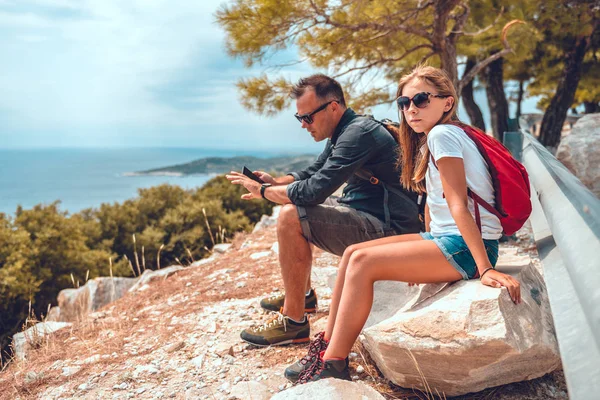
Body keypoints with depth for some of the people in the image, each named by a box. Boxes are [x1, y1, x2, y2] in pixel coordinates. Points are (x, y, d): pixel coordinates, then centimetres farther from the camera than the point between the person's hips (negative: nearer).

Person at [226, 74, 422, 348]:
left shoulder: (358, 133, -21)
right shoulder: (342, 133, 11)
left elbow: (314, 190, -28)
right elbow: (311, 174, 20)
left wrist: (263, 191, -13)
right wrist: (274, 182, 0)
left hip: (387, 228, -11)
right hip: (363, 213, 11)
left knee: (291, 217, -23)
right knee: (294, 206, 19)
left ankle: (294, 323, -13)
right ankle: (303, 295, 27)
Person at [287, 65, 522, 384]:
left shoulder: (441, 134, -14)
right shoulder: (426, 141, 15)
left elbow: (458, 205, -21)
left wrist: (485, 269, -22)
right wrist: (421, 254, 14)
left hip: (468, 246, -9)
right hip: (445, 238, 9)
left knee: (363, 262, -18)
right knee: (351, 253, 2)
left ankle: (334, 366, -9)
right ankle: (328, 344, 8)